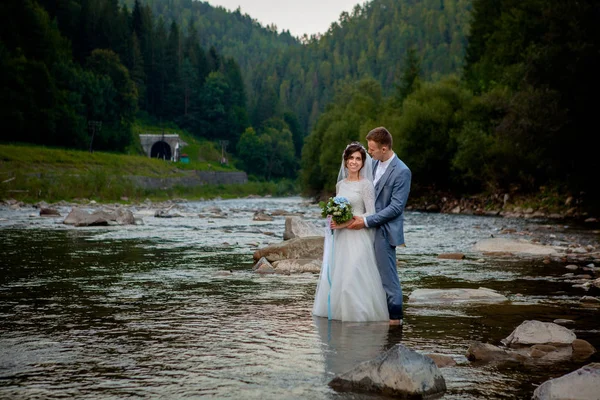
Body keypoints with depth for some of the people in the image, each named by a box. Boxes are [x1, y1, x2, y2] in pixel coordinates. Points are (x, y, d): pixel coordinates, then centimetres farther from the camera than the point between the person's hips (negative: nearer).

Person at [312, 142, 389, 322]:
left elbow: (371, 214, -11)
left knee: (355, 278, -9)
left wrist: (346, 223, -17)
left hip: (357, 238, -6)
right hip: (340, 238, 7)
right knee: (336, 276, 8)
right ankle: (337, 309, 19)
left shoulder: (366, 185, -7)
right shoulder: (340, 184, 12)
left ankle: (359, 312, 3)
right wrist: (334, 220, -2)